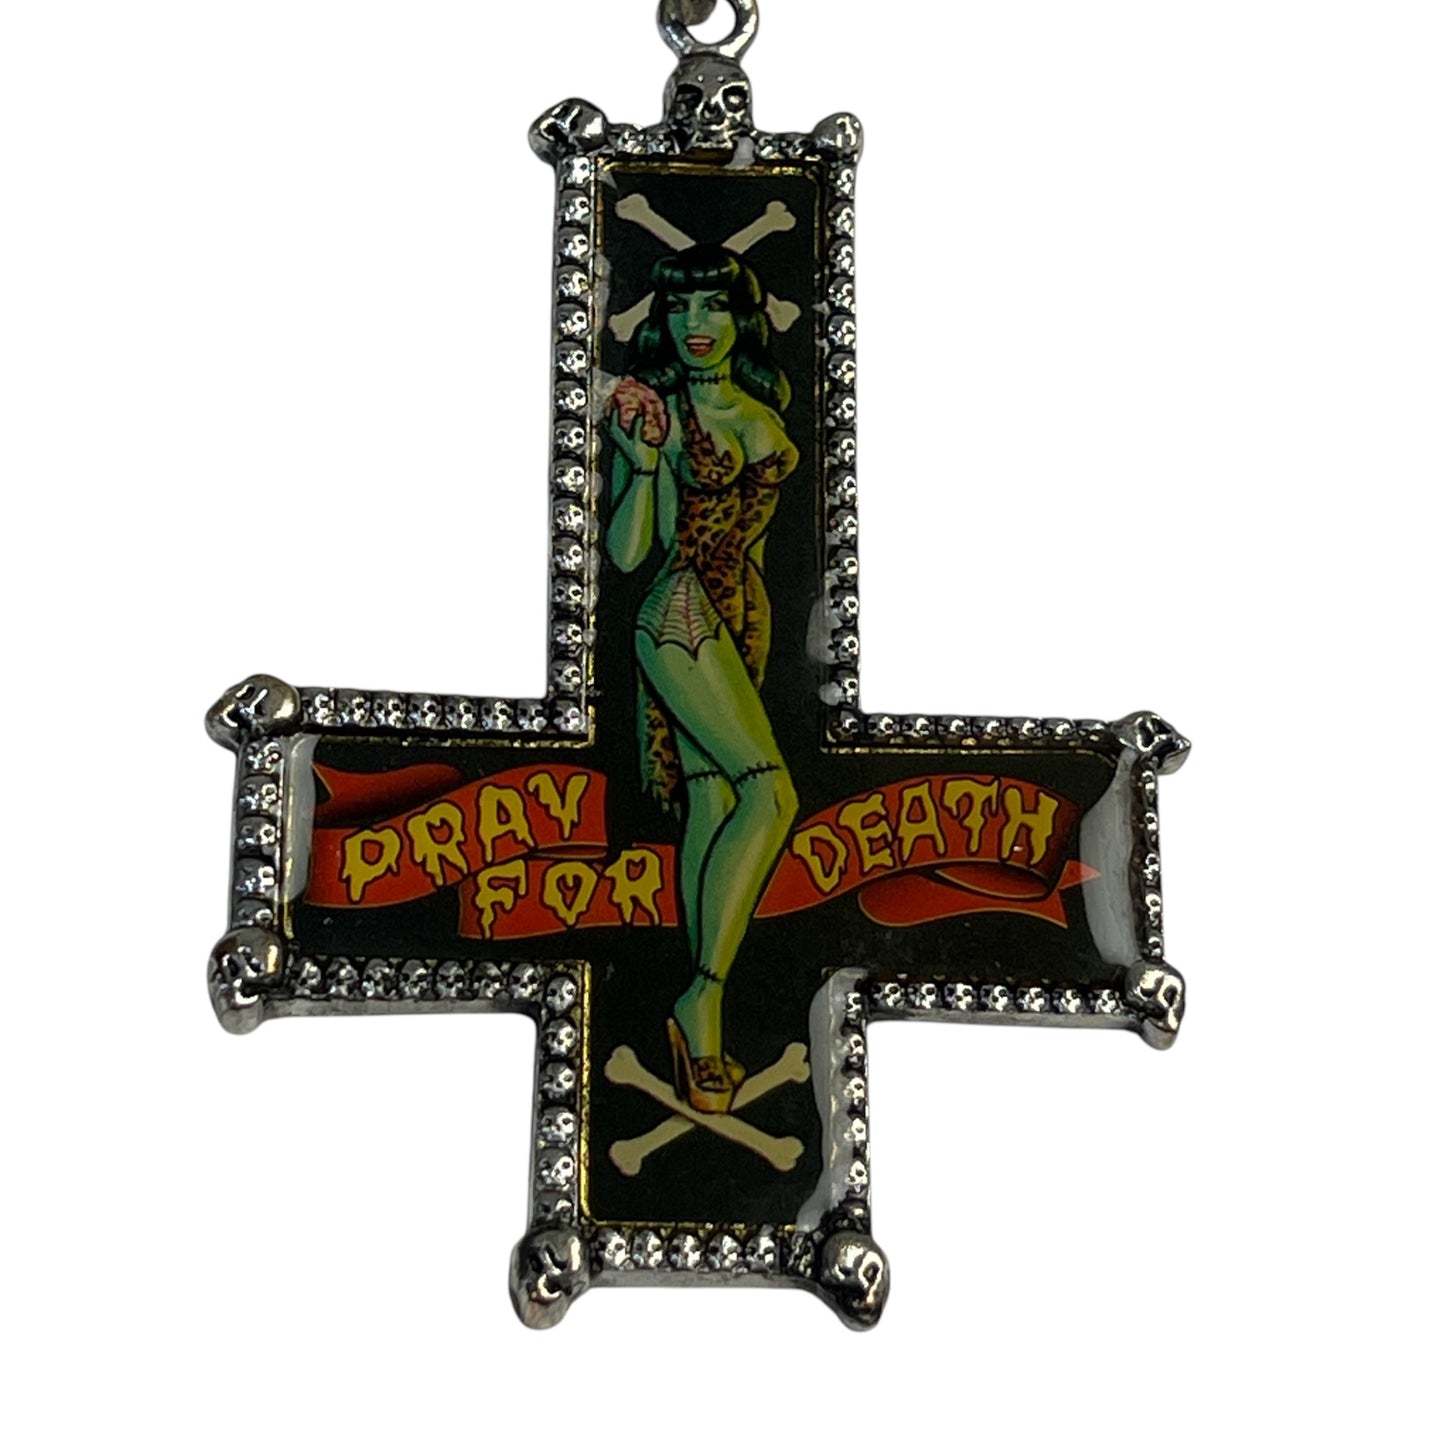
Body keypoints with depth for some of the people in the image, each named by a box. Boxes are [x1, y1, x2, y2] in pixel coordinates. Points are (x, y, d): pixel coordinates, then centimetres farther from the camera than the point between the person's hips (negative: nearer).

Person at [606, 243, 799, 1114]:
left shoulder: (764, 404, 11)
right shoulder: (656, 408, -6)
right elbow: (627, 551, -10)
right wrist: (644, 462, -21)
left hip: (747, 617, 6)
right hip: (683, 614, -6)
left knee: (712, 804, 3)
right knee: (769, 791, -18)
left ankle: (700, 1031, 6)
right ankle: (705, 998, -11)